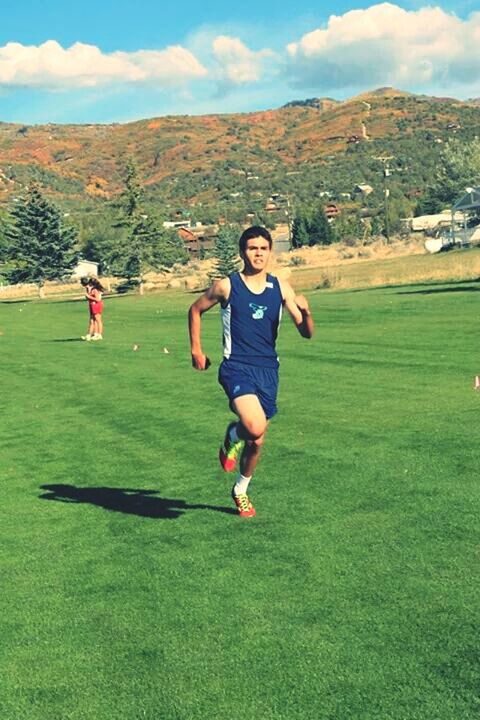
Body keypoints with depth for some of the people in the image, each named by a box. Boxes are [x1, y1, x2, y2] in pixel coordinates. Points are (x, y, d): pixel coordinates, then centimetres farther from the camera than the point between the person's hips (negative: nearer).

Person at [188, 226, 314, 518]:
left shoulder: (281, 287, 3)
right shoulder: (226, 286, -3)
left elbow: (306, 333, 2)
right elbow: (195, 310, 13)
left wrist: (306, 312, -19)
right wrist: (196, 350, 8)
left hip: (268, 370, 4)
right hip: (237, 367, -3)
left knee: (256, 442, 12)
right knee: (255, 427, -27)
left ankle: (241, 490, 38)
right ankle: (233, 436, 10)